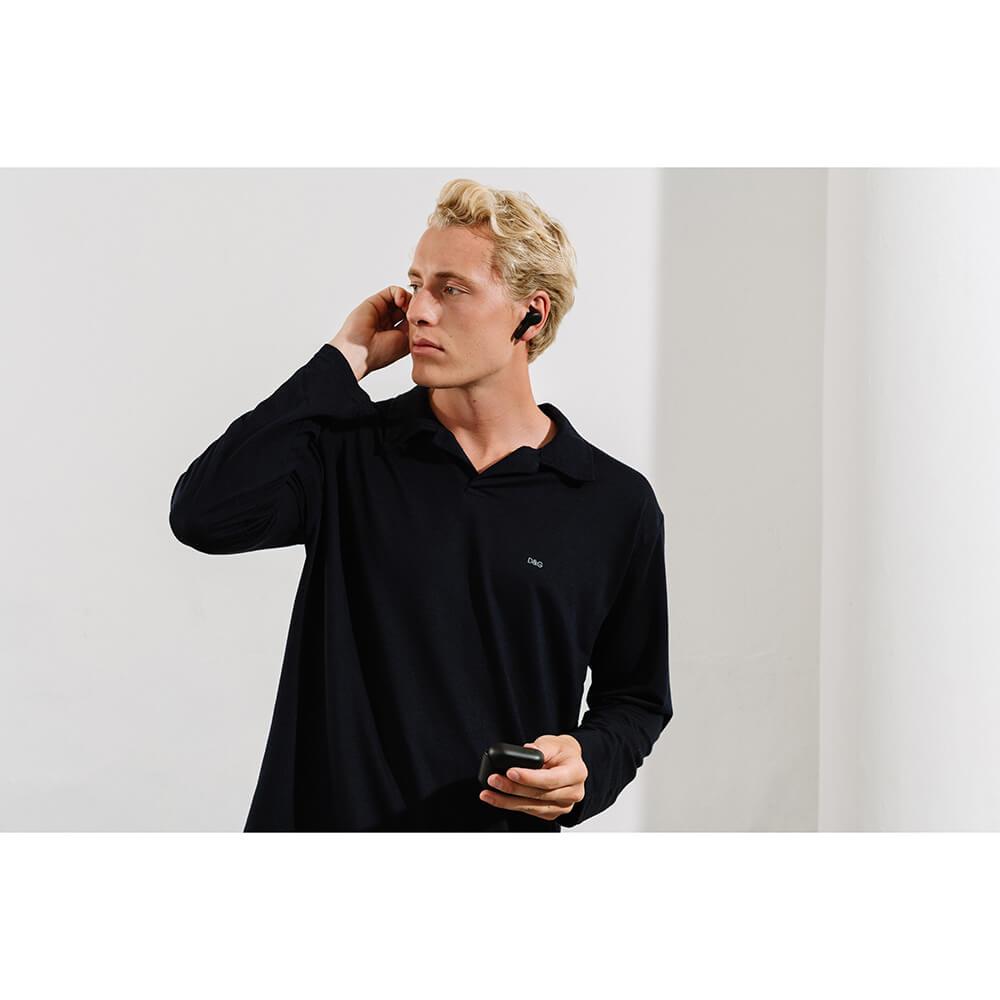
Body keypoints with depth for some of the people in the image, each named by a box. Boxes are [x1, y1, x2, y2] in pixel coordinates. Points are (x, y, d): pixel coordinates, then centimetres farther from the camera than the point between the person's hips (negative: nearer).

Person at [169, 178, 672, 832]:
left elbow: (635, 696, 6)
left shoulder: (616, 503, -4)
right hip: (325, 814, 1)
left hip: (507, 828, 0)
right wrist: (344, 361, -14)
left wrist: (587, 765, -16)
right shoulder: (351, 453, -3)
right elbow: (204, 515, -21)